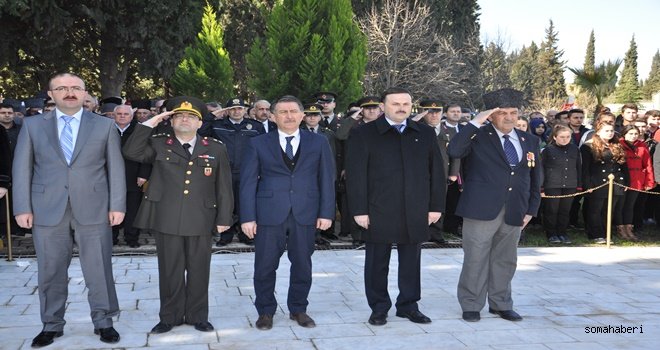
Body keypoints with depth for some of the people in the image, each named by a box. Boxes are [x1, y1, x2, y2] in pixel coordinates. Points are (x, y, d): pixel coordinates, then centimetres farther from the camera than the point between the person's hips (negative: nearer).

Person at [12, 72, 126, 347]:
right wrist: (23, 208, -2)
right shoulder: (32, 125, 8)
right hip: (47, 210, 1)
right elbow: (22, 168, 5)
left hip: (93, 210, -1)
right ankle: (52, 325, 23)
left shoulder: (105, 125, 6)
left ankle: (103, 322, 18)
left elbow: (116, 168, 3)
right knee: (50, 272, 8)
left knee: (99, 270, 4)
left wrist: (117, 206, -4)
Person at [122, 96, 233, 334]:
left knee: (199, 271, 8)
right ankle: (170, 316, 22)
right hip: (166, 220, 0)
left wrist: (224, 218, 0)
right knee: (170, 271, 8)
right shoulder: (158, 145, 7)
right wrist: (149, 124, -8)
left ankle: (197, 316, 22)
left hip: (201, 221, 0)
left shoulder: (215, 149, 6)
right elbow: (131, 152, -9)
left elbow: (224, 187, 5)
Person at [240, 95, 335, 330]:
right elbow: (248, 182, 2)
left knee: (302, 265, 9)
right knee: (265, 267, 5)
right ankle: (265, 311, 22)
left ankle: (298, 309, 27)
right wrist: (247, 217, -5)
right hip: (269, 214, -1)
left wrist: (326, 212, -2)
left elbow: (326, 179, 6)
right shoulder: (258, 144, 5)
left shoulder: (318, 143, 8)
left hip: (306, 214, 1)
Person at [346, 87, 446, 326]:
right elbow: (356, 175, -5)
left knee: (411, 262, 11)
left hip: (416, 213, 3)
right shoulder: (364, 134, -2)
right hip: (378, 212, -3)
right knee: (377, 263, 7)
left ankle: (409, 305, 24)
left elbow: (436, 172, 9)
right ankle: (379, 308, 20)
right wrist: (359, 210, -9)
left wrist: (436, 206, 4)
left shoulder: (426, 134, 9)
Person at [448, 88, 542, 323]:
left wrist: (531, 209, 8)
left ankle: (501, 304, 28)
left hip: (515, 212, 5)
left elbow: (535, 179, 15)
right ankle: (471, 305, 16)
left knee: (505, 260, 14)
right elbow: (454, 151, -22)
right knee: (475, 259, 3)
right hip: (482, 209, -4)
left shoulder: (530, 141, 11)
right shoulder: (478, 136, -4)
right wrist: (475, 123, -21)